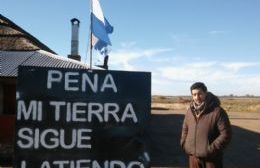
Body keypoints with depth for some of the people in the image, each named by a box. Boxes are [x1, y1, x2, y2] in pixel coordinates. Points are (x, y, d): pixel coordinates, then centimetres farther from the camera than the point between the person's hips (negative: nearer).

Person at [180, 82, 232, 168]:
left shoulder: (217, 111, -15)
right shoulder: (190, 110, 4)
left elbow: (226, 134, -15)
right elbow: (185, 128, 17)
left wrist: (211, 149, -19)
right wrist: (184, 144, 4)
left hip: (211, 158, -5)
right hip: (193, 157, 5)